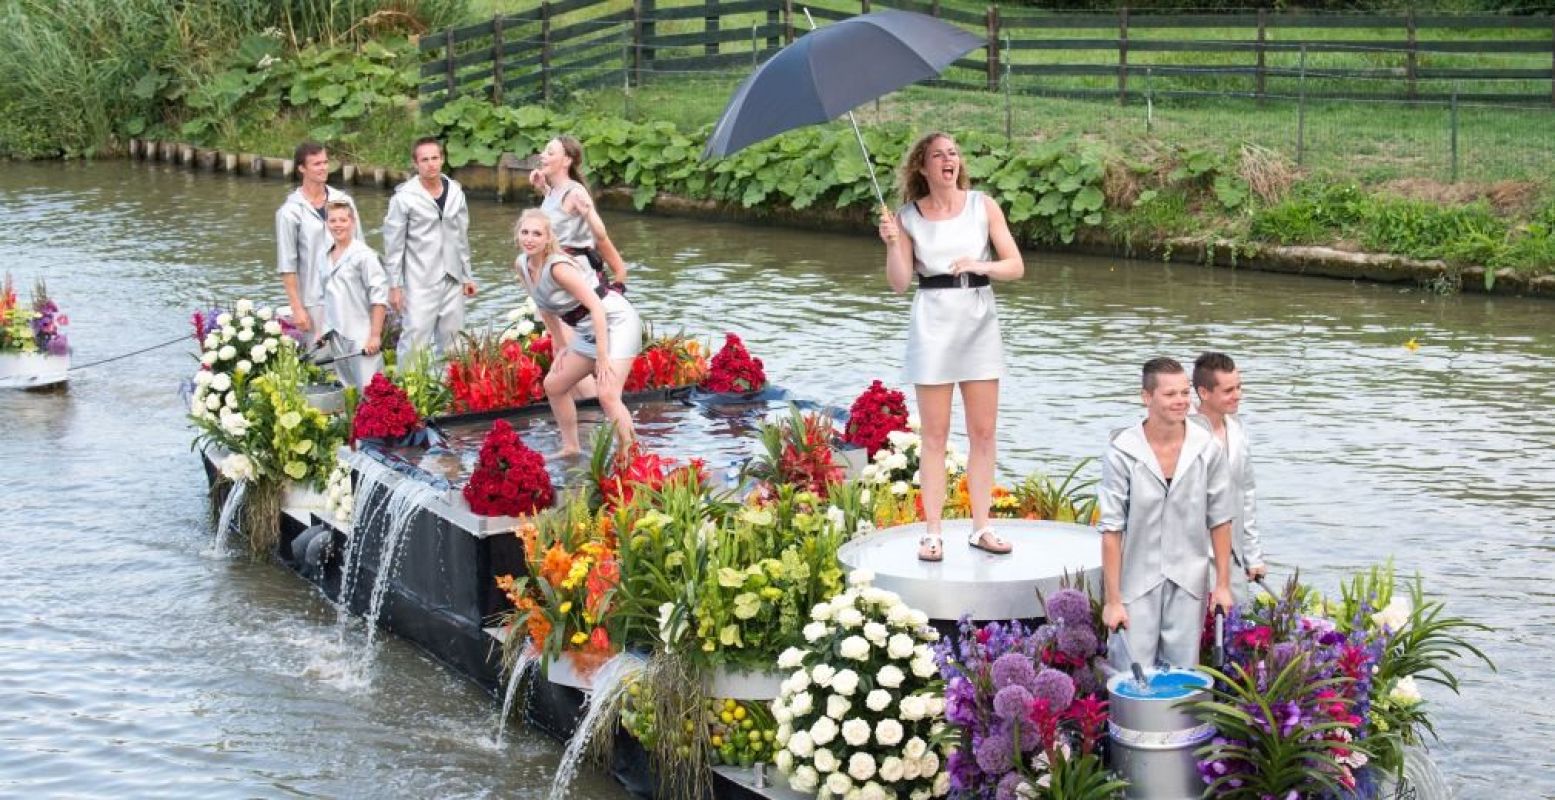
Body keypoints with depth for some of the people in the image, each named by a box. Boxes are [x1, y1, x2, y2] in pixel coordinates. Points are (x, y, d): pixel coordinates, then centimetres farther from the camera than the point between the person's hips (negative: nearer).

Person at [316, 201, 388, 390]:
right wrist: (321, 331, 15)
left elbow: (379, 298, -11)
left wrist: (375, 335, -14)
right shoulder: (323, 258, 12)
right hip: (335, 337, 7)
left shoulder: (364, 255, -8)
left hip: (361, 338, -6)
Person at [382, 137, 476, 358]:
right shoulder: (405, 197, -9)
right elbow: (393, 245, -6)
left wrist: (467, 276, 13)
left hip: (452, 281, 5)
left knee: (449, 341, 9)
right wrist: (395, 285, -8)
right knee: (415, 341, -9)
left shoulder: (455, 192, 6)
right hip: (420, 283, -5)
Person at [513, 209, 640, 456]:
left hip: (615, 322, -10)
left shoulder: (557, 267, -25)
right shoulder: (522, 266, 0)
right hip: (587, 331, 10)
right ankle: (571, 448, 27)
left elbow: (596, 307, -28)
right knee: (554, 385, 15)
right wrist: (561, 346, 15)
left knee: (607, 395, -22)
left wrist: (602, 356, -29)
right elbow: (546, 308, 15)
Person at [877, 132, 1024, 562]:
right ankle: (932, 532, 5)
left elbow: (1016, 266, 0)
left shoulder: (982, 206, 2)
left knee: (983, 432, 4)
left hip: (979, 321, 1)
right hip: (933, 322, -1)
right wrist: (892, 243, -18)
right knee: (935, 434, 1)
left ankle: (981, 527, 12)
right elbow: (899, 282, -3)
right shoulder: (909, 216, 1)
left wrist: (981, 265, -17)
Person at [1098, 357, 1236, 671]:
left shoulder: (1208, 450, -4)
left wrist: (1223, 583, 5)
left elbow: (1219, 520, 5)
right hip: (1137, 584, -2)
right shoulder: (1122, 453, -12)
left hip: (1188, 586, 2)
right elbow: (1111, 529, -10)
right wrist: (1112, 600, -9)